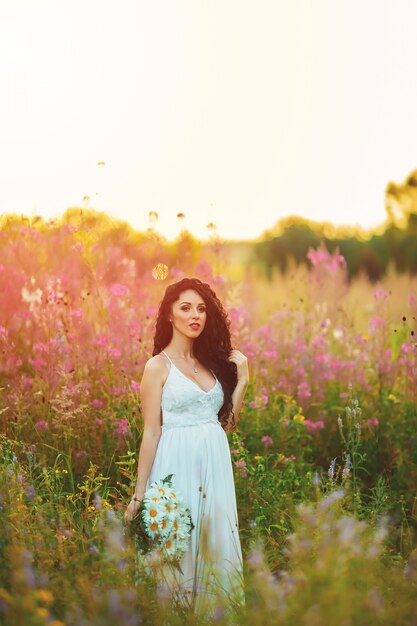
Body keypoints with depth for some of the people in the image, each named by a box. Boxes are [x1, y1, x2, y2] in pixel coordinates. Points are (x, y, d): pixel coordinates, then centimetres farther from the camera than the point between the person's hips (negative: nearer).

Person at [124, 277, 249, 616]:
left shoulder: (214, 360, 10)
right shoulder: (158, 365, -5)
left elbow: (227, 422, 11)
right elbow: (151, 432, -6)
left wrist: (241, 379, 5)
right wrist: (140, 493, -7)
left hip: (216, 462, 5)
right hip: (177, 464, -5)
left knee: (217, 541, 10)